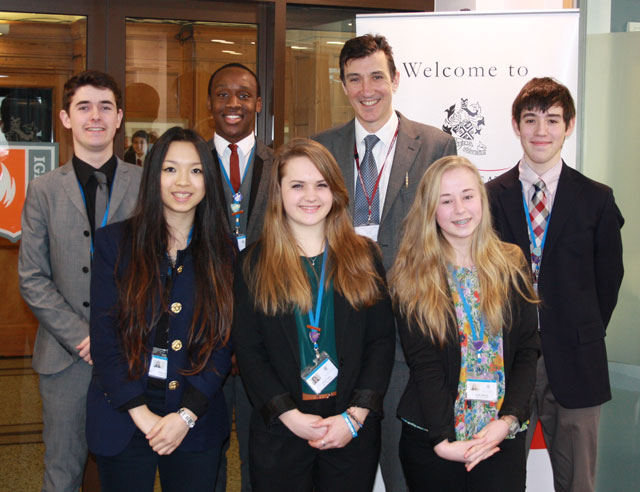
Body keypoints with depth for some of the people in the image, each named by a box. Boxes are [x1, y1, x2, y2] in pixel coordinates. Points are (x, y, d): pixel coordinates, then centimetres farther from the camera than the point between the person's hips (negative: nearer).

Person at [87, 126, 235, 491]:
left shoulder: (223, 251, 3)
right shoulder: (115, 242, -1)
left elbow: (224, 341, -1)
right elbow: (103, 335, -5)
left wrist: (186, 415, -11)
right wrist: (142, 413, -12)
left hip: (196, 423, 1)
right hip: (122, 421, -1)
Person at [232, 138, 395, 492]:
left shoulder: (364, 257, 5)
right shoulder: (254, 264, 2)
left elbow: (382, 340, 1)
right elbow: (248, 351, -2)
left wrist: (355, 416, -9)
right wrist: (290, 416, -13)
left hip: (354, 431, 1)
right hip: (279, 433, -1)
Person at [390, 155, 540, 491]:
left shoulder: (511, 266, 4)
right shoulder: (412, 277, -3)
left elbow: (527, 350, 1)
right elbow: (423, 363, -8)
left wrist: (509, 419, -12)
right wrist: (443, 438, -17)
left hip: (502, 437, 2)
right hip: (430, 439, -1)